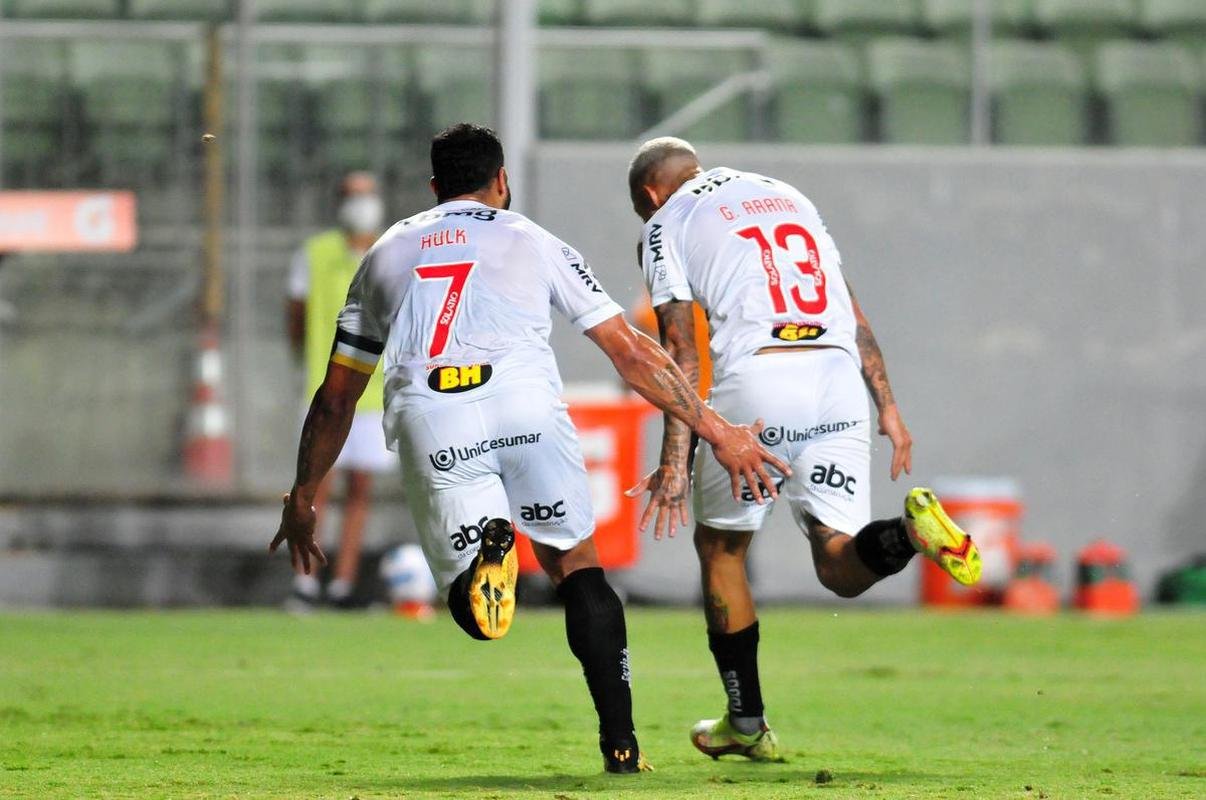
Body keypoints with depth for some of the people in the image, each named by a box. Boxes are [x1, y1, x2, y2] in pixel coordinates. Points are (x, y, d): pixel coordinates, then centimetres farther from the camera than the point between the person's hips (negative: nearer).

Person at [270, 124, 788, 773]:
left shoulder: (384, 255, 30)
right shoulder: (534, 243, 24)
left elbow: (335, 399, 31)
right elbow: (633, 357, 21)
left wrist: (302, 498, 41)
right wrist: (718, 433, 26)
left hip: (428, 425, 1)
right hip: (526, 405, -1)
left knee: (476, 613, 6)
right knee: (575, 563, 17)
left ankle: (486, 550, -31)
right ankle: (619, 740, 5)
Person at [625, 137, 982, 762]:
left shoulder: (667, 226, 10)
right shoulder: (787, 196, 27)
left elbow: (681, 352, 1)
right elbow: (852, 314, 21)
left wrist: (675, 462, -1)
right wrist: (888, 408, 20)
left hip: (754, 382, -4)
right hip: (837, 378, 4)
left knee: (720, 546, 18)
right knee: (841, 568, 5)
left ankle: (747, 722, 17)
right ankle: (911, 530, -28)